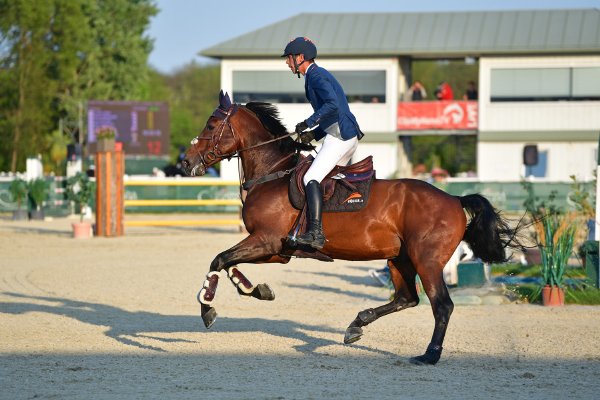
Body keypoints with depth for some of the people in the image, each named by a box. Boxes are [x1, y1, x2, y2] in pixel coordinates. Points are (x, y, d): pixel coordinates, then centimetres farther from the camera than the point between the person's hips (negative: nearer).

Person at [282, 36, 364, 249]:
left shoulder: (316, 76, -8)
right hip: (349, 136, 11)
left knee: (311, 178, -19)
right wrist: (314, 134, 16)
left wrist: (309, 123, -21)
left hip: (340, 136, -11)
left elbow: (332, 104, -25)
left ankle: (316, 232, -30)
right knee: (328, 177, 18)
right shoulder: (316, 75, 23)